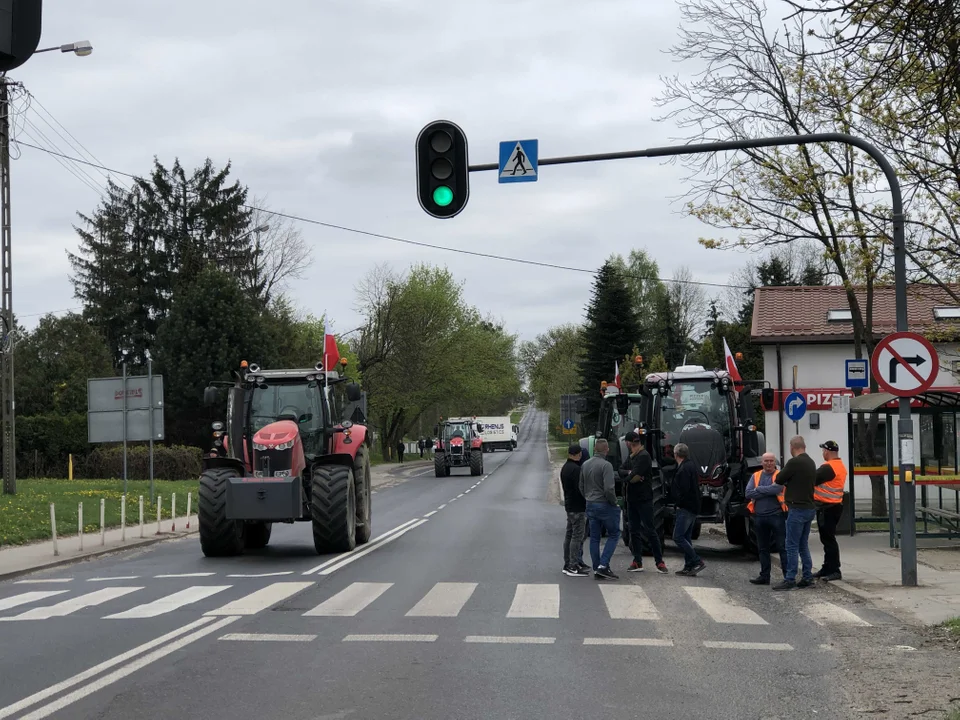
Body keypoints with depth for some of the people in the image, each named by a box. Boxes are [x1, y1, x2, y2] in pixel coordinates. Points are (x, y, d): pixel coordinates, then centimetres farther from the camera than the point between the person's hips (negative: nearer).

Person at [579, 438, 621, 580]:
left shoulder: (585, 465, 8)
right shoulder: (606, 465, -16)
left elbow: (581, 487, 16)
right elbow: (609, 489, -22)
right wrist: (614, 502, -8)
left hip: (590, 505, 7)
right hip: (604, 505, -7)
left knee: (594, 538, 11)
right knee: (614, 534, 5)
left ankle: (597, 569, 12)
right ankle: (603, 565, -6)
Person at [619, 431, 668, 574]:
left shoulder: (643, 456, -14)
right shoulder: (630, 456, 15)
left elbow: (633, 477, -22)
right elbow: (621, 472, 7)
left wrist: (628, 476, -2)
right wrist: (630, 473, -12)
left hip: (644, 499, -9)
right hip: (632, 499, 9)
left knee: (649, 530, -6)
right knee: (634, 531, 8)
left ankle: (659, 562, 0)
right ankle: (637, 562, 13)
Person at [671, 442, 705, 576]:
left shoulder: (684, 469, -16)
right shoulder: (691, 467, 15)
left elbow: (684, 490, -23)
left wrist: (679, 504, -11)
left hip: (686, 508, -10)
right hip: (693, 508, 10)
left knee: (678, 537, -9)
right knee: (686, 537, 12)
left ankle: (697, 562, -11)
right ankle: (689, 566, 13)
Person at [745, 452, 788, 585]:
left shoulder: (780, 475, -2)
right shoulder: (756, 476, 11)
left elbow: (777, 488, -21)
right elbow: (748, 493, 0)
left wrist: (759, 489, -8)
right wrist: (768, 492, -9)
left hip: (776, 515, -5)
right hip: (760, 516, 5)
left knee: (782, 547, -3)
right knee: (763, 548, 13)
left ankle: (788, 575, 0)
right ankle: (764, 576, 21)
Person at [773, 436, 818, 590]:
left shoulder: (794, 462, -16)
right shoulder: (811, 463, 12)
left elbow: (779, 480, -7)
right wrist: (790, 482, 12)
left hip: (797, 508, -9)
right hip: (809, 508, 9)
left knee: (792, 546, -6)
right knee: (803, 545, 15)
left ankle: (790, 580, -5)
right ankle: (808, 577, 15)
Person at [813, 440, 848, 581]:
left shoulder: (828, 467, -19)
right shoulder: (841, 466, 13)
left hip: (827, 508, -10)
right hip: (836, 505, 10)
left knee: (828, 539, -7)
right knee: (827, 538, 17)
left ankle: (834, 571, -7)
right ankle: (827, 569, 24)